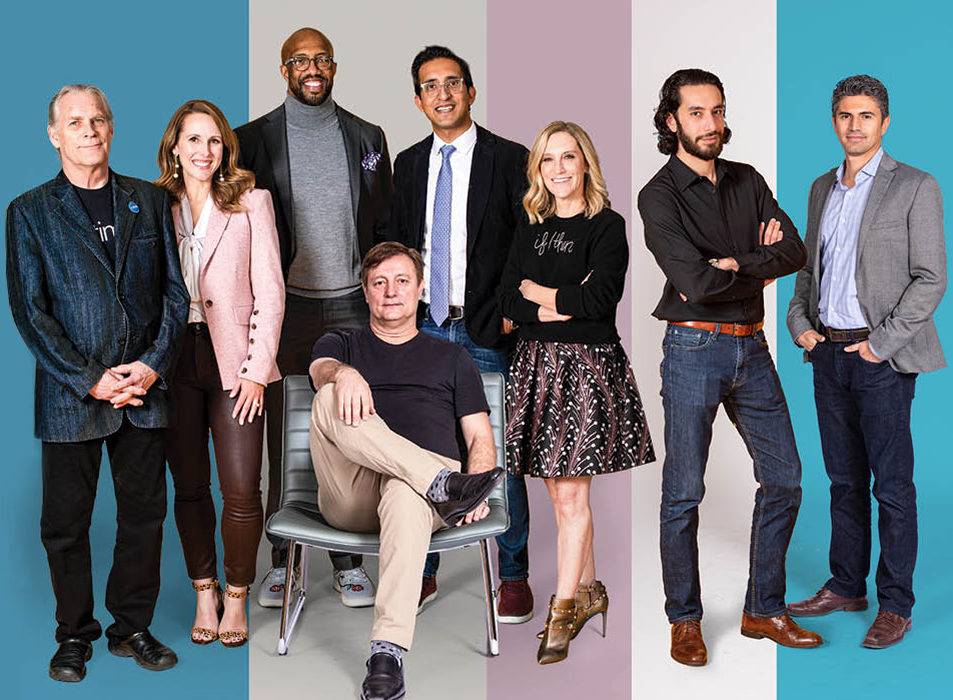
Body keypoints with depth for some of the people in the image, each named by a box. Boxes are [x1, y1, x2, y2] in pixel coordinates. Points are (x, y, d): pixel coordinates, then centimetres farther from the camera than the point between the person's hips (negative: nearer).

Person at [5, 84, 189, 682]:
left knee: (144, 514, 8)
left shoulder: (150, 201, 9)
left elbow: (176, 291, 7)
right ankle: (75, 635, 23)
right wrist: (90, 380, -11)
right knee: (66, 523, 6)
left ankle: (132, 627, 24)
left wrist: (154, 364, -7)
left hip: (145, 387, 2)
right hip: (70, 395, -2)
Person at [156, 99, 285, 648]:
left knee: (242, 489, -6)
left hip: (234, 361, -2)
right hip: (175, 360, 2)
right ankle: (204, 595, 22)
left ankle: (237, 598, 12)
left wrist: (256, 371, -7)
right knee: (189, 486, 7)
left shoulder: (251, 202, 4)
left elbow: (270, 292, 0)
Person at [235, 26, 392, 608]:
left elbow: (385, 225, 11)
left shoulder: (367, 138, 9)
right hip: (286, 306, -1)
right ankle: (283, 559, 15)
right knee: (284, 438, 3)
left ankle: (348, 559, 14)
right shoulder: (256, 139, 3)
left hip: (352, 305, 1)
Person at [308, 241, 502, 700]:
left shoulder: (451, 358, 28)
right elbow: (321, 370, 0)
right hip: (349, 498, 1)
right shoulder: (341, 345, 28)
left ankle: (388, 652, -49)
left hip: (417, 488, -1)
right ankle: (440, 484, -36)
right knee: (330, 399, -27)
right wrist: (344, 374, -27)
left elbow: (480, 438, 17)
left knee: (406, 494, -40)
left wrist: (477, 486, -7)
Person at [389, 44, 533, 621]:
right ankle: (423, 571, 21)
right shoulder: (409, 164, 11)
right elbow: (399, 245, 15)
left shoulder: (510, 159, -3)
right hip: (425, 327, 4)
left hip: (486, 331, -4)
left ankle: (513, 576, 14)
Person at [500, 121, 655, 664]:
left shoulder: (607, 226, -4)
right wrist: (562, 304, -11)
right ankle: (590, 591, 27)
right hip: (539, 363, 6)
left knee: (571, 496, -5)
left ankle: (564, 610, 4)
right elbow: (509, 303, 4)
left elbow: (601, 298, -16)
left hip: (589, 364, -6)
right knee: (562, 493, 12)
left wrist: (538, 292, -5)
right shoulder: (532, 231, 13)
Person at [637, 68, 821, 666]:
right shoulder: (660, 196, -8)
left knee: (784, 480, 9)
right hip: (695, 348, -6)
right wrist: (760, 268, -8)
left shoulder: (748, 182, 10)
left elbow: (794, 252, -3)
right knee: (684, 492, 1)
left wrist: (734, 267, -15)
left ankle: (765, 610, 23)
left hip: (752, 347, 6)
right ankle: (685, 621, 16)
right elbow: (694, 280, -21)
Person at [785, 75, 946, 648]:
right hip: (828, 353, 6)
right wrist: (800, 322, 5)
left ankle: (896, 605, 8)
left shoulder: (915, 187, -5)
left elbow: (931, 278, -10)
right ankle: (847, 586, 24)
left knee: (892, 484, -1)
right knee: (844, 479, 13)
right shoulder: (822, 189, 14)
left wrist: (882, 342, -15)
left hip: (881, 358, -6)